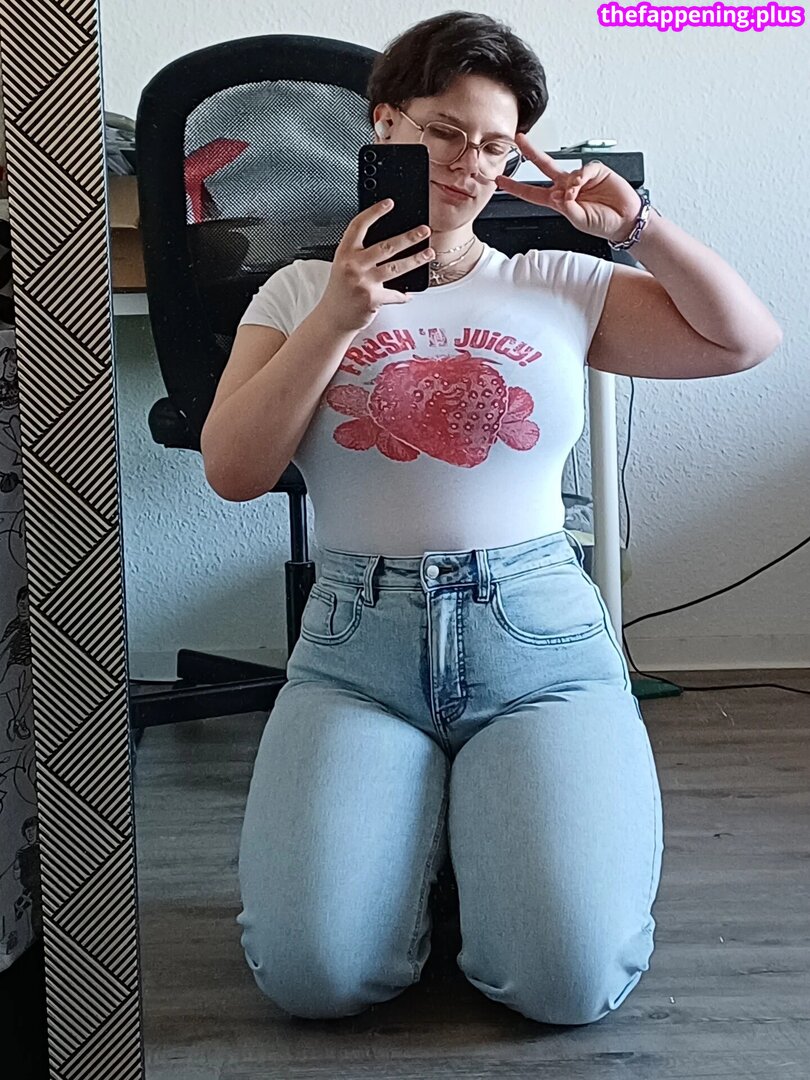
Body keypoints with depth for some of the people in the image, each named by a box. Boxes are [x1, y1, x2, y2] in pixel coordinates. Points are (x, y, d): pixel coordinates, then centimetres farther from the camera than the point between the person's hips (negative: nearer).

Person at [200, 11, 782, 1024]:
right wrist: (339, 318, -10)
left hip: (538, 636, 0)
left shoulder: (558, 286, 11)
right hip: (358, 644, 0)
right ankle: (405, 825, 14)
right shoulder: (301, 291, 11)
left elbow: (745, 339, 7)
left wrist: (634, 224, 0)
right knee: (311, 973, -17)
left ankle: (488, 830, 15)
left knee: (571, 981, -17)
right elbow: (232, 472, -2)